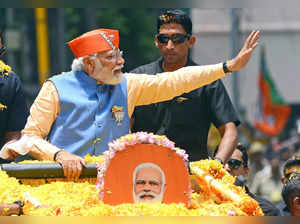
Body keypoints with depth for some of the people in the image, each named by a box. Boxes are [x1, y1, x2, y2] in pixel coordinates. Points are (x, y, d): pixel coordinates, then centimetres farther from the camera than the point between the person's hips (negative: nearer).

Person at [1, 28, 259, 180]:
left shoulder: (127, 86, 12)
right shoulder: (57, 88, 0)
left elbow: (175, 82, 12)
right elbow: (30, 138, 0)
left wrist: (230, 66, 7)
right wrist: (59, 155, -19)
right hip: (64, 183, -4)